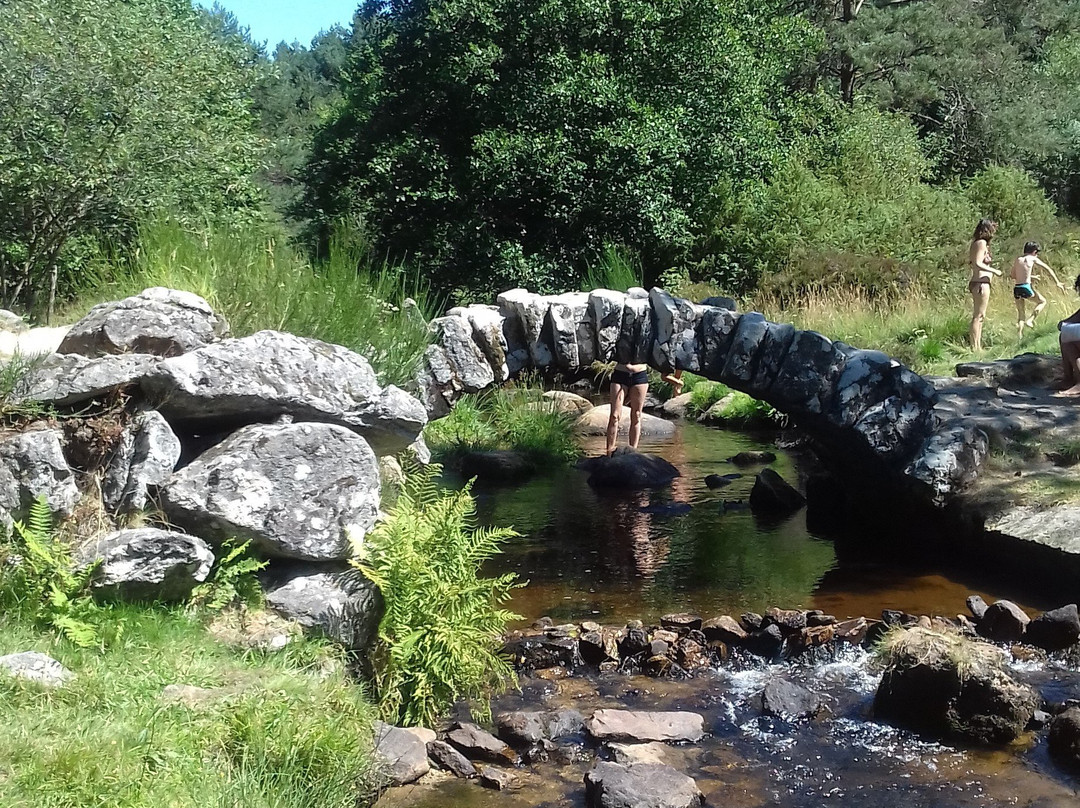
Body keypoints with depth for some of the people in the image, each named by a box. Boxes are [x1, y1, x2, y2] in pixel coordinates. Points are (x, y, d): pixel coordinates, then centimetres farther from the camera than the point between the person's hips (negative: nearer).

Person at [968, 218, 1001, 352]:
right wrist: (994, 271, -14)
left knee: (979, 316, 14)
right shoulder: (982, 243, -12)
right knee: (978, 316, -7)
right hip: (981, 283, -10)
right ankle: (975, 347, -6)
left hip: (977, 282, 10)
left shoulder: (977, 243, 14)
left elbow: (972, 262, 13)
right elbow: (978, 263, -21)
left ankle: (977, 347, 18)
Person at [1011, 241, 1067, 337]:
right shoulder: (1033, 259, 3)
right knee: (1042, 302, 19)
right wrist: (1057, 282, 15)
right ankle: (1030, 319, 1)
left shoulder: (1017, 260, 14)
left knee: (1020, 313, 14)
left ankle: (1019, 334, 4)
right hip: (1026, 287, -5)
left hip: (1016, 289, 5)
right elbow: (1048, 269, 7)